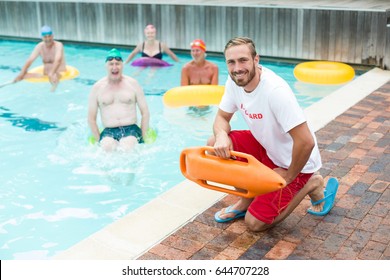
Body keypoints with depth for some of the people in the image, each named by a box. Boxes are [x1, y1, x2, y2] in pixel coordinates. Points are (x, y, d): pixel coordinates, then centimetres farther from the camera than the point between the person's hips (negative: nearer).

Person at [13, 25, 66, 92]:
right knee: (25, 75, -15)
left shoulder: (58, 45, -15)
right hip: (45, 74, 5)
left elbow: (58, 60, -33)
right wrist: (21, 75, -22)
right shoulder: (40, 46, -1)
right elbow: (30, 60, -9)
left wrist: (51, 74, -49)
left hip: (60, 74, -5)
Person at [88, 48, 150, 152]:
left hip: (131, 129, 0)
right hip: (108, 131, 0)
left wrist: (143, 138, -1)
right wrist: (99, 140, -2)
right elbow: (91, 118, 9)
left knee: (127, 148, -33)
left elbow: (145, 113, 8)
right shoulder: (97, 87, 8)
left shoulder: (133, 84, 8)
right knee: (107, 147, -35)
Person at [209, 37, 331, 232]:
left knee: (254, 223, -8)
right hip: (265, 146, 7)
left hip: (292, 162, -7)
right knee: (215, 145, -8)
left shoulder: (275, 91, -34)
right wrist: (221, 135, -21)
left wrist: (289, 175, -19)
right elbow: (222, 117, 3)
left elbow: (306, 142, -34)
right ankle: (247, 199, 11)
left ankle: (310, 185, 8)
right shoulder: (234, 82, -11)